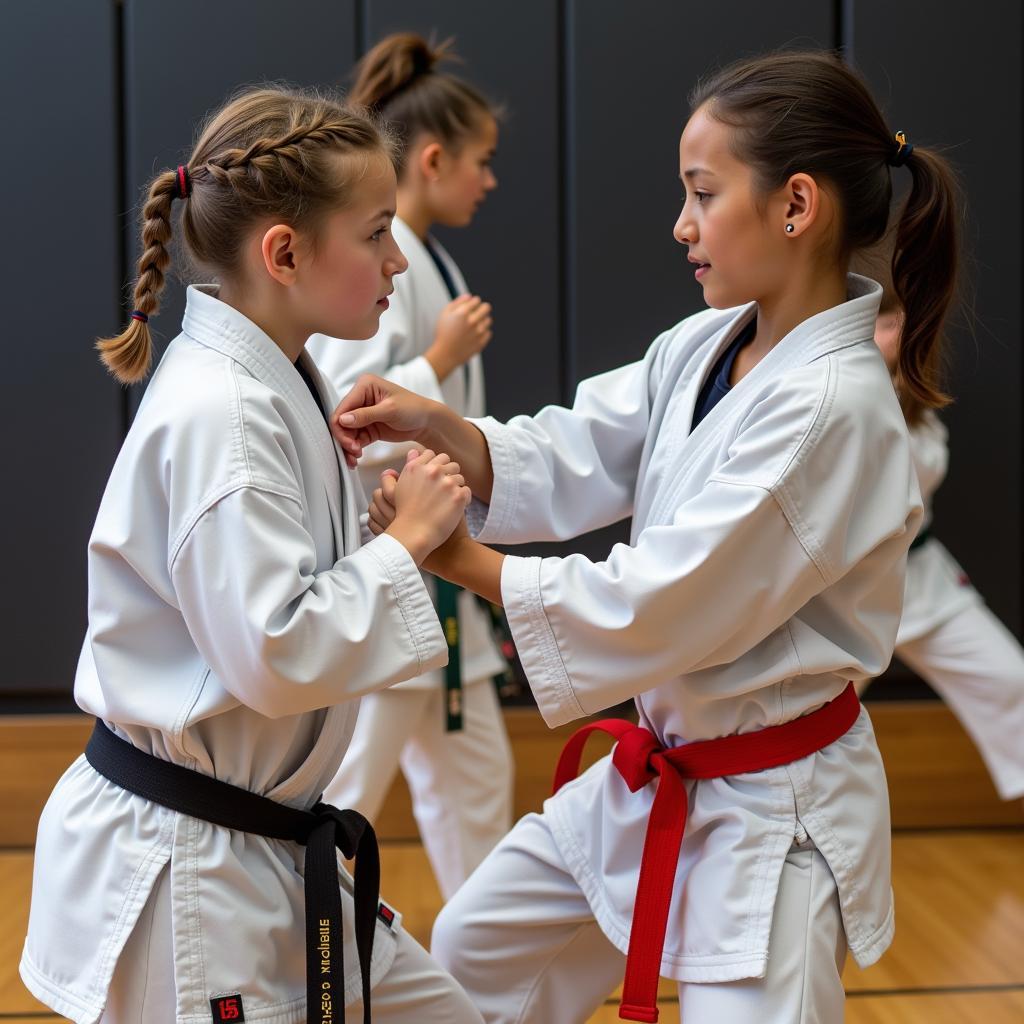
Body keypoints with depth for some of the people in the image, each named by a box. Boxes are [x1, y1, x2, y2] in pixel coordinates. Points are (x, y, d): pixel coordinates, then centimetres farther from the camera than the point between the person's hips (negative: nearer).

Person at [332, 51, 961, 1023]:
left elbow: (662, 607, -27)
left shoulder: (831, 410, -26)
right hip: (662, 773, 9)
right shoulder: (708, 345, 2)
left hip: (771, 810, -9)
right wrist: (434, 424, -17)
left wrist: (461, 560, -20)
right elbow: (575, 461, 0)